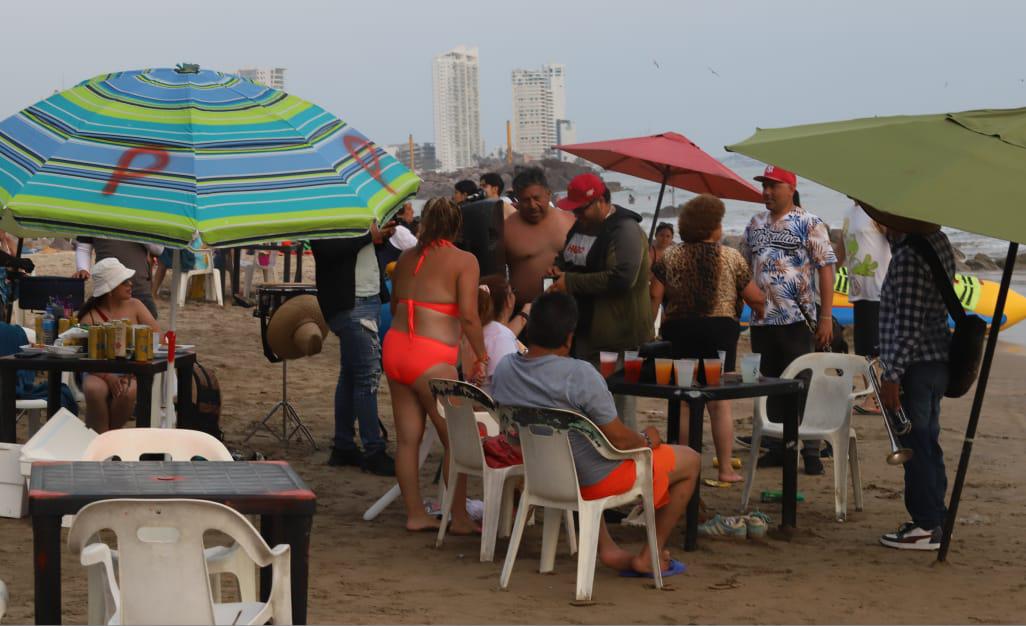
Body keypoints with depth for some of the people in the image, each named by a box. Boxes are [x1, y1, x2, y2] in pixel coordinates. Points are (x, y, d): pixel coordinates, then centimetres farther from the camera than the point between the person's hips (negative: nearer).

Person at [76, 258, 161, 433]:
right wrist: (107, 376, -27)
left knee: (128, 392, -34)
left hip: (132, 372, 1)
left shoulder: (134, 306, 9)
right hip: (100, 373, -1)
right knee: (94, 390, -35)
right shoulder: (90, 317, 1)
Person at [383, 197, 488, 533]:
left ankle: (415, 514, 16)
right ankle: (459, 518, 7)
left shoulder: (406, 258, 14)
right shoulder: (463, 261, -4)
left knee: (408, 438, 10)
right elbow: (468, 315, -13)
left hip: (394, 346, 7)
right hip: (431, 358, -7)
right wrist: (482, 357, -3)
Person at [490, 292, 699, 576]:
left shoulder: (503, 369, -7)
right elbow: (620, 439, -22)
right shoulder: (580, 375, -28)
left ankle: (607, 549, 27)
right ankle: (649, 557, 15)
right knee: (690, 460, 13)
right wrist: (647, 440, 1)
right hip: (596, 480, -6)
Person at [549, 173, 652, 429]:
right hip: (584, 328, 9)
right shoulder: (580, 226, 14)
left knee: (619, 399, -3)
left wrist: (571, 282, -22)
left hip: (616, 331, -9)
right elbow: (569, 260, 31)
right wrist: (560, 270, 5)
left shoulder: (625, 230, -15)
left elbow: (623, 278, -27)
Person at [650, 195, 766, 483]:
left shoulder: (669, 256, 2)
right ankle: (725, 468, 7)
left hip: (678, 330, 1)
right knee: (720, 403, 4)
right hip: (720, 331, -1)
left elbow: (654, 296, -3)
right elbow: (756, 299, 1)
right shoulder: (731, 257, -1)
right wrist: (761, 309, 22)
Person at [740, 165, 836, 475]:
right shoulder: (755, 224, 12)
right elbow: (744, 267, 18)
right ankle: (779, 447, 20)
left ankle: (810, 451, 6)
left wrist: (826, 317, -13)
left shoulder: (809, 224, -4)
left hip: (797, 320, -5)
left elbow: (826, 268, -8)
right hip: (762, 321, 5)